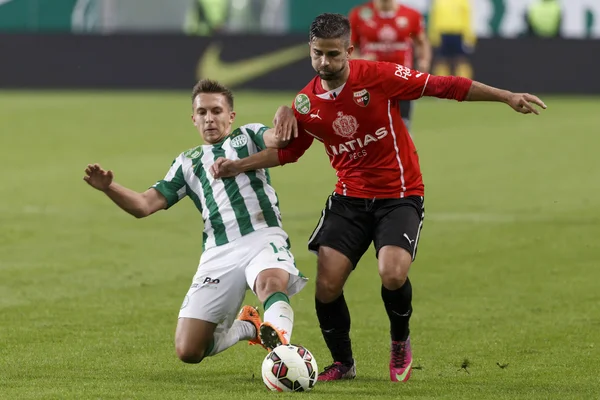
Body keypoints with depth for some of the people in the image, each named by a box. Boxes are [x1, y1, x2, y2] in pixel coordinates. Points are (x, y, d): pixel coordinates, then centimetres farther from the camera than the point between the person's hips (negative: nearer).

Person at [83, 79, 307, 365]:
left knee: (271, 281, -42)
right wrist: (108, 187, -3)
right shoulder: (188, 163, 23)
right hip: (218, 253, 4)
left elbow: (275, 140, -10)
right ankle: (247, 327, 20)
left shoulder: (248, 137, 15)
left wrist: (284, 117, -35)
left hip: (262, 238, -4)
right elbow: (144, 205, 17)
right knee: (188, 351, -4)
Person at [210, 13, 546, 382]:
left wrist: (508, 97, -12)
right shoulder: (306, 104, 0)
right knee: (327, 284, -9)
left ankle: (401, 343, 8)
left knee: (393, 274, -25)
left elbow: (442, 86, -11)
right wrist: (238, 166, 7)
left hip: (400, 195, -4)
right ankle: (343, 363, 17)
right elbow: (286, 151, 17)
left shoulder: (377, 76, -14)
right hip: (350, 196, 4)